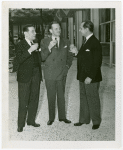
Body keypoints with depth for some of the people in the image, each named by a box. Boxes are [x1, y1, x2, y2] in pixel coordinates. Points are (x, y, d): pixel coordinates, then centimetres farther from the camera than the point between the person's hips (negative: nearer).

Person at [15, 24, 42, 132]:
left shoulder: (35, 44, 12)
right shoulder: (20, 45, -6)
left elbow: (40, 59, 14)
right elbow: (19, 59, -22)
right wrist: (30, 50, -27)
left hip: (36, 76, 6)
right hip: (25, 76, -6)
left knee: (34, 100, 12)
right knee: (23, 102, -2)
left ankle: (31, 120, 25)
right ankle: (21, 124, 7)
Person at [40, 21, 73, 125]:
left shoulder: (66, 42, 8)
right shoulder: (44, 42, 0)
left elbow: (70, 56, 18)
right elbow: (42, 58, -7)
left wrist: (67, 66, 5)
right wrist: (49, 48, -20)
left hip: (62, 73, 2)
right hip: (50, 74, -2)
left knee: (61, 96, 10)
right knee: (51, 97, 5)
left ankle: (62, 117, 21)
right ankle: (51, 118, 17)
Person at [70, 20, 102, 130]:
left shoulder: (95, 43, -17)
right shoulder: (86, 42, 12)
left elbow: (97, 62, -20)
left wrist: (90, 77, -22)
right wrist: (77, 53, 2)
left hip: (91, 78, -9)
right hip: (83, 77, 9)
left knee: (93, 99, 4)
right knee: (83, 98, 16)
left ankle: (96, 121, 19)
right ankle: (84, 119, 28)